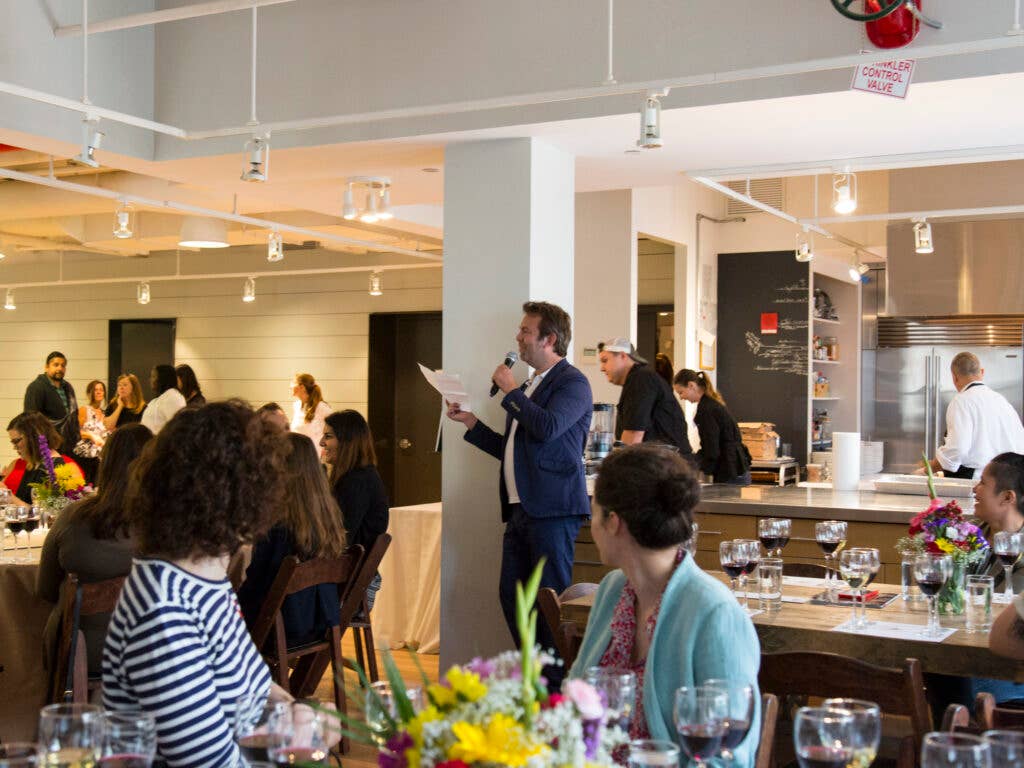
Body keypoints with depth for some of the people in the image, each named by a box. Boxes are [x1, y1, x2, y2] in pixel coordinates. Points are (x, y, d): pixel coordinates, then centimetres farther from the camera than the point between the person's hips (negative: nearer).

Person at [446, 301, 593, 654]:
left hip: (552, 511, -9)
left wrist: (511, 390, -12)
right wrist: (471, 423, 15)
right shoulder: (528, 386, 21)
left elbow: (547, 428, -24)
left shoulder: (572, 382, -6)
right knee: (511, 595, 10)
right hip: (519, 509, 9)